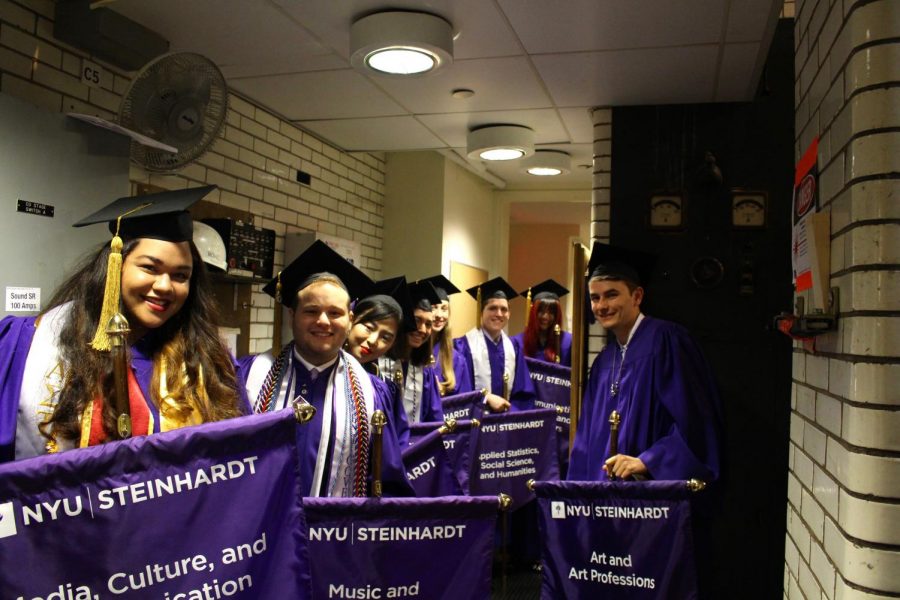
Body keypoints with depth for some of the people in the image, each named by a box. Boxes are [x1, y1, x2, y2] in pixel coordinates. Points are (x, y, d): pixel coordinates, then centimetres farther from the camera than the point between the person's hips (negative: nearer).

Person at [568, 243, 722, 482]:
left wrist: (646, 461, -18)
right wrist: (583, 489, 5)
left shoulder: (666, 340, -9)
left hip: (658, 484, -6)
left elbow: (695, 420, -15)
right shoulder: (603, 362, 12)